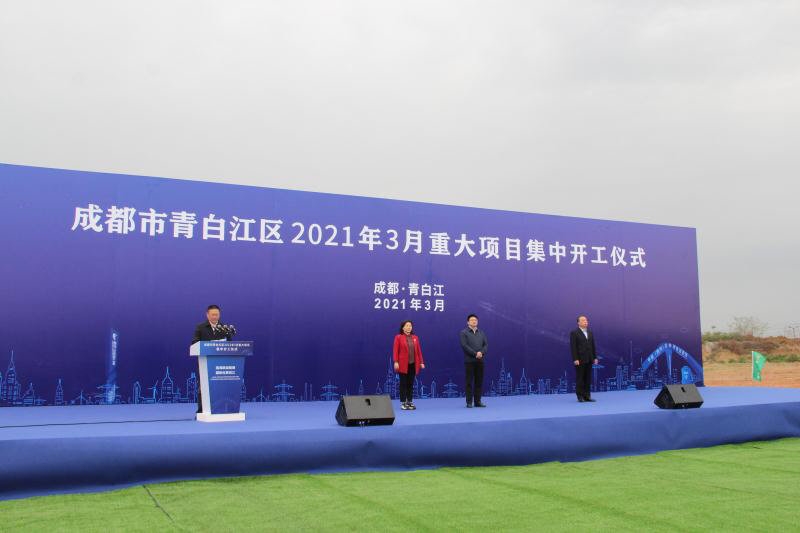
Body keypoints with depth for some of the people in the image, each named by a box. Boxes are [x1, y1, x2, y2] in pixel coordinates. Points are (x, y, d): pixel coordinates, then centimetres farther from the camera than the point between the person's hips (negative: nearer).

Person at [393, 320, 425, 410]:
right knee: (403, 383, 1)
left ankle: (410, 402, 16)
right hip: (403, 365, -4)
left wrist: (421, 362, 6)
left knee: (411, 383, 9)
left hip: (413, 364, 4)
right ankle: (403, 403, 5)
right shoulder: (398, 337, -2)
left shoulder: (415, 337, 11)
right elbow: (395, 350, -6)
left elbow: (419, 350, 10)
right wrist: (396, 362, -15)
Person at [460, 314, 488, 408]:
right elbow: (464, 345, -10)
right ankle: (469, 402, 4)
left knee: (479, 381, 6)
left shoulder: (481, 333, 14)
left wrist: (481, 352, -12)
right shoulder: (464, 333, 0)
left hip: (480, 360, 4)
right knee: (469, 382, -1)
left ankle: (478, 401, 12)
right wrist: (475, 354, -16)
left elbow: (486, 344, 8)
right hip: (469, 360, -4)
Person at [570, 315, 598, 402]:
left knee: (588, 378, 5)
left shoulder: (590, 333, 15)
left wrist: (595, 357, 8)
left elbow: (593, 346, 15)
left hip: (589, 359, 6)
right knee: (580, 378, -2)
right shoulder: (574, 333, -4)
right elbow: (573, 347, -9)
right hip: (580, 360, -6)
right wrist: (575, 359, -16)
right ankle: (580, 396, 3)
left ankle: (587, 396, 8)